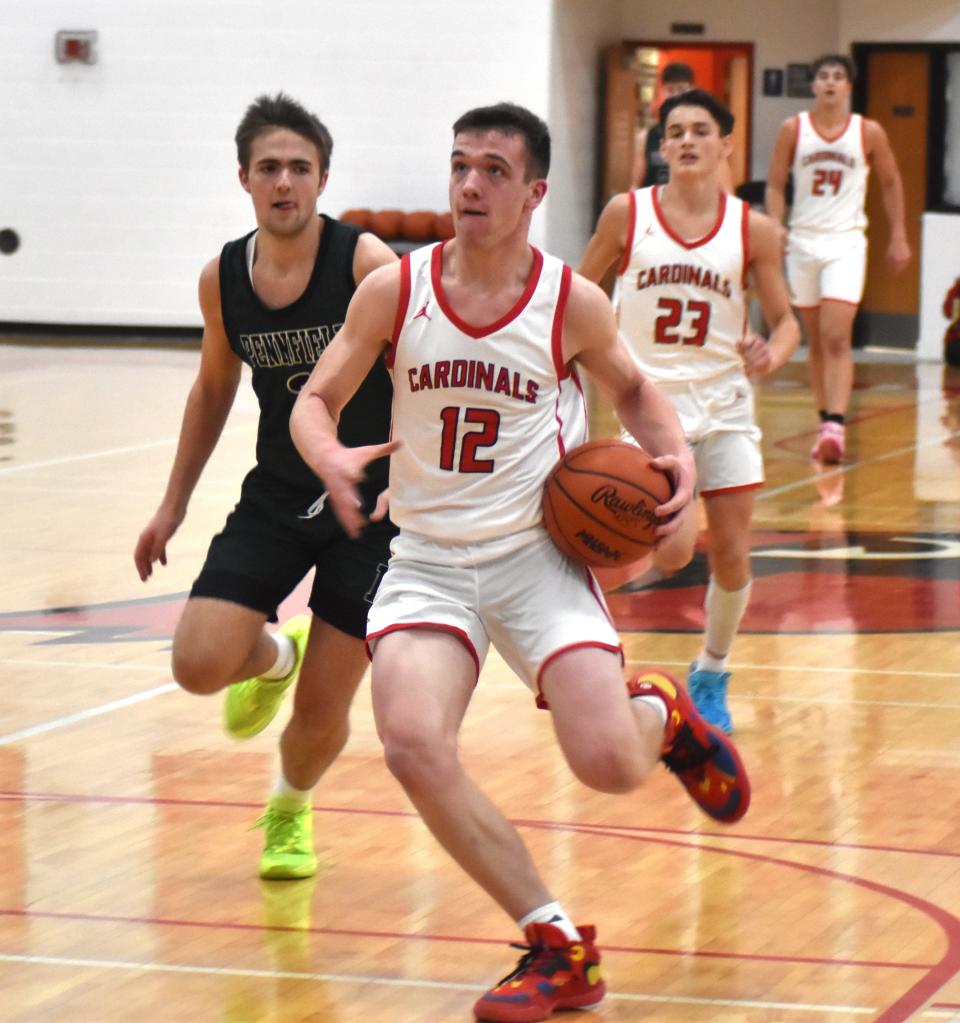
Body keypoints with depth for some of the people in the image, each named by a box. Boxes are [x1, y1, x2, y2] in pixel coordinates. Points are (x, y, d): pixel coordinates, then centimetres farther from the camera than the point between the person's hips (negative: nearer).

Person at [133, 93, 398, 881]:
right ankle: (272, 657, 24)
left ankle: (291, 810, 34)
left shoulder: (367, 264, -16)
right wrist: (174, 504, 18)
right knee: (200, 664, -14)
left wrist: (408, 484, -33)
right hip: (276, 498, 4)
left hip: (373, 502, -3)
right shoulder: (222, 279, -1)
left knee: (322, 710, -1)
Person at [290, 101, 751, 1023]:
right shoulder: (394, 291, -5)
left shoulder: (572, 304, -5)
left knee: (611, 765, -17)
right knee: (414, 745, -24)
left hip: (537, 556, -1)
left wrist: (675, 456, -5)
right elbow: (314, 401, 2)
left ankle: (664, 715, 26)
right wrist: (331, 458, -20)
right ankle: (559, 948, -9)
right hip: (428, 560, 1)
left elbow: (632, 391, 15)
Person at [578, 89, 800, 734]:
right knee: (673, 551, -18)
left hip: (724, 403, 2)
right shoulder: (627, 214, -4)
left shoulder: (753, 229, -2)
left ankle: (711, 678, 26)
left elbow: (786, 322, 3)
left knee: (732, 556, 3)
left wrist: (771, 355, -18)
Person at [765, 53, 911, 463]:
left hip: (845, 243, -2)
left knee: (837, 338, -16)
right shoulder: (793, 130, 1)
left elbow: (891, 183, 11)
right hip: (803, 241, 3)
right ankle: (825, 420, 20)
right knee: (815, 340, 10)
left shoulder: (869, 133, -1)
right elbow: (775, 186, 3)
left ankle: (836, 425, -24)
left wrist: (898, 237, 10)